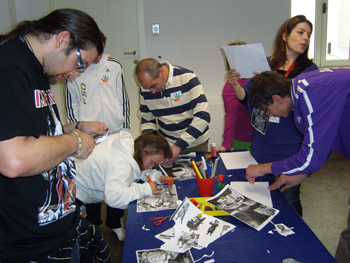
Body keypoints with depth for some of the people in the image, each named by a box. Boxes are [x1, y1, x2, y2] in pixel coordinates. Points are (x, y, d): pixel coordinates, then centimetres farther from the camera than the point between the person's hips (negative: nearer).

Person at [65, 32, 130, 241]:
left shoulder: (114, 66, 4)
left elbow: (124, 99, 8)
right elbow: (71, 106, 3)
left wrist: (125, 128, 4)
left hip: (116, 133, 2)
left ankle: (115, 223, 28)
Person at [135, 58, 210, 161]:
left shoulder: (187, 78, -19)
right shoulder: (145, 88, -6)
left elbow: (203, 116, -23)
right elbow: (146, 120, 6)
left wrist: (179, 146, -27)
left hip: (196, 144, -3)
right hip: (166, 146, 3)